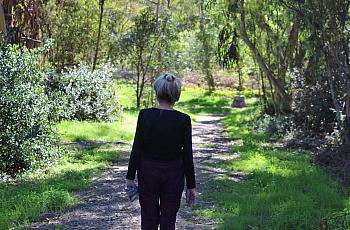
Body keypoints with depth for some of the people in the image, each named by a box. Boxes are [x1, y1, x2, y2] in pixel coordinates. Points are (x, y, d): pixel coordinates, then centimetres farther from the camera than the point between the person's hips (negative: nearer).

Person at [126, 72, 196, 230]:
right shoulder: (183, 120, -12)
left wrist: (130, 177, 2)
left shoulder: (145, 115, -11)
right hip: (173, 175, 0)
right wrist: (191, 186, 0)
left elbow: (137, 149, -8)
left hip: (148, 172, 1)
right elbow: (187, 156, -8)